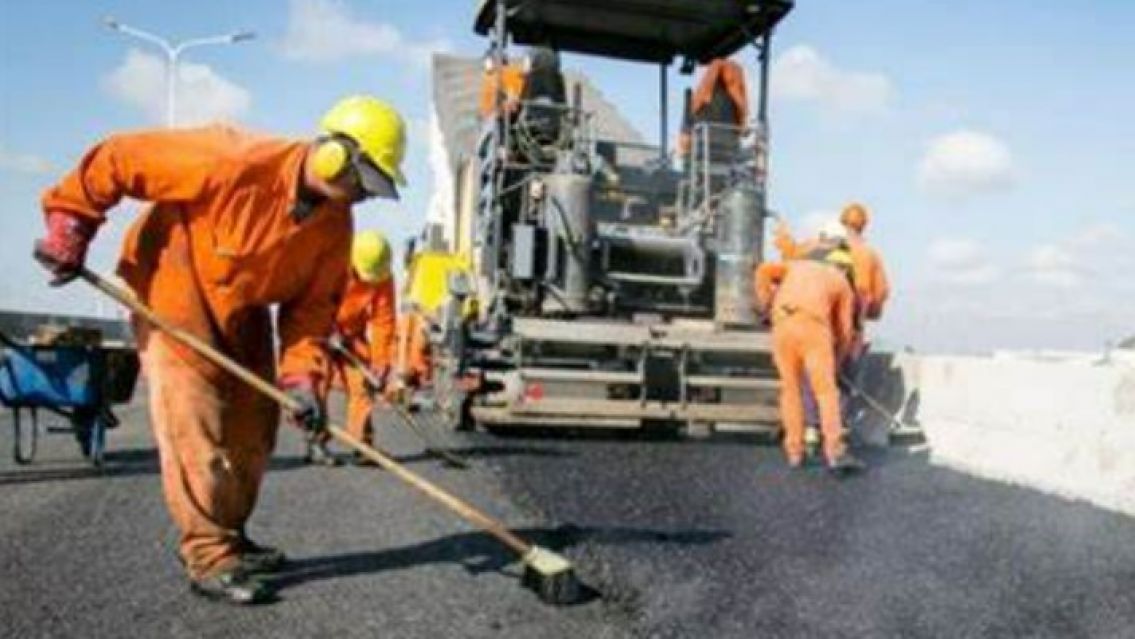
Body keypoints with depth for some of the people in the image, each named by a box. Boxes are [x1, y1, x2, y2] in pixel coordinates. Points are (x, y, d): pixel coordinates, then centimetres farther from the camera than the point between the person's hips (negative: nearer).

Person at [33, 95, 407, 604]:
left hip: (243, 310, 7)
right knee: (194, 427, -10)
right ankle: (209, 559, -1)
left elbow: (314, 302, -5)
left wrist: (300, 374, -17)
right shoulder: (236, 162, -31)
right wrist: (70, 225, -17)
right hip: (173, 291, -7)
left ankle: (228, 537, 25)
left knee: (253, 426, 8)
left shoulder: (336, 223, -10)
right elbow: (117, 159, -24)